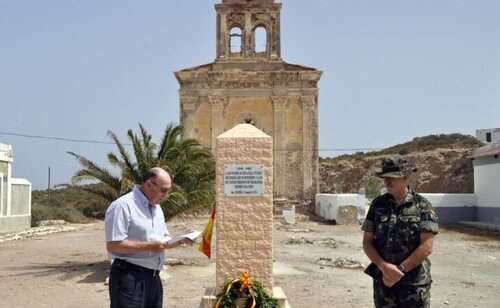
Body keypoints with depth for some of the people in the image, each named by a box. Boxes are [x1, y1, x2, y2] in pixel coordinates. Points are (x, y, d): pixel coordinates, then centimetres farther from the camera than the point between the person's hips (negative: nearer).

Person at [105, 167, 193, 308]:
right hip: (129, 278, -9)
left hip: (153, 277, 9)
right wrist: (148, 247, -23)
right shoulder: (122, 206, -14)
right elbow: (112, 245, -21)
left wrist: (180, 240, 3)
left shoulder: (156, 207, 15)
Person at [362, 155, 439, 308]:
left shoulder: (422, 206, -6)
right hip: (383, 280, 3)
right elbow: (367, 242, 3)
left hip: (414, 282, -3)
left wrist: (399, 269, -14)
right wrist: (384, 266, -13)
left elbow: (426, 247, -12)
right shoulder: (377, 204, 3)